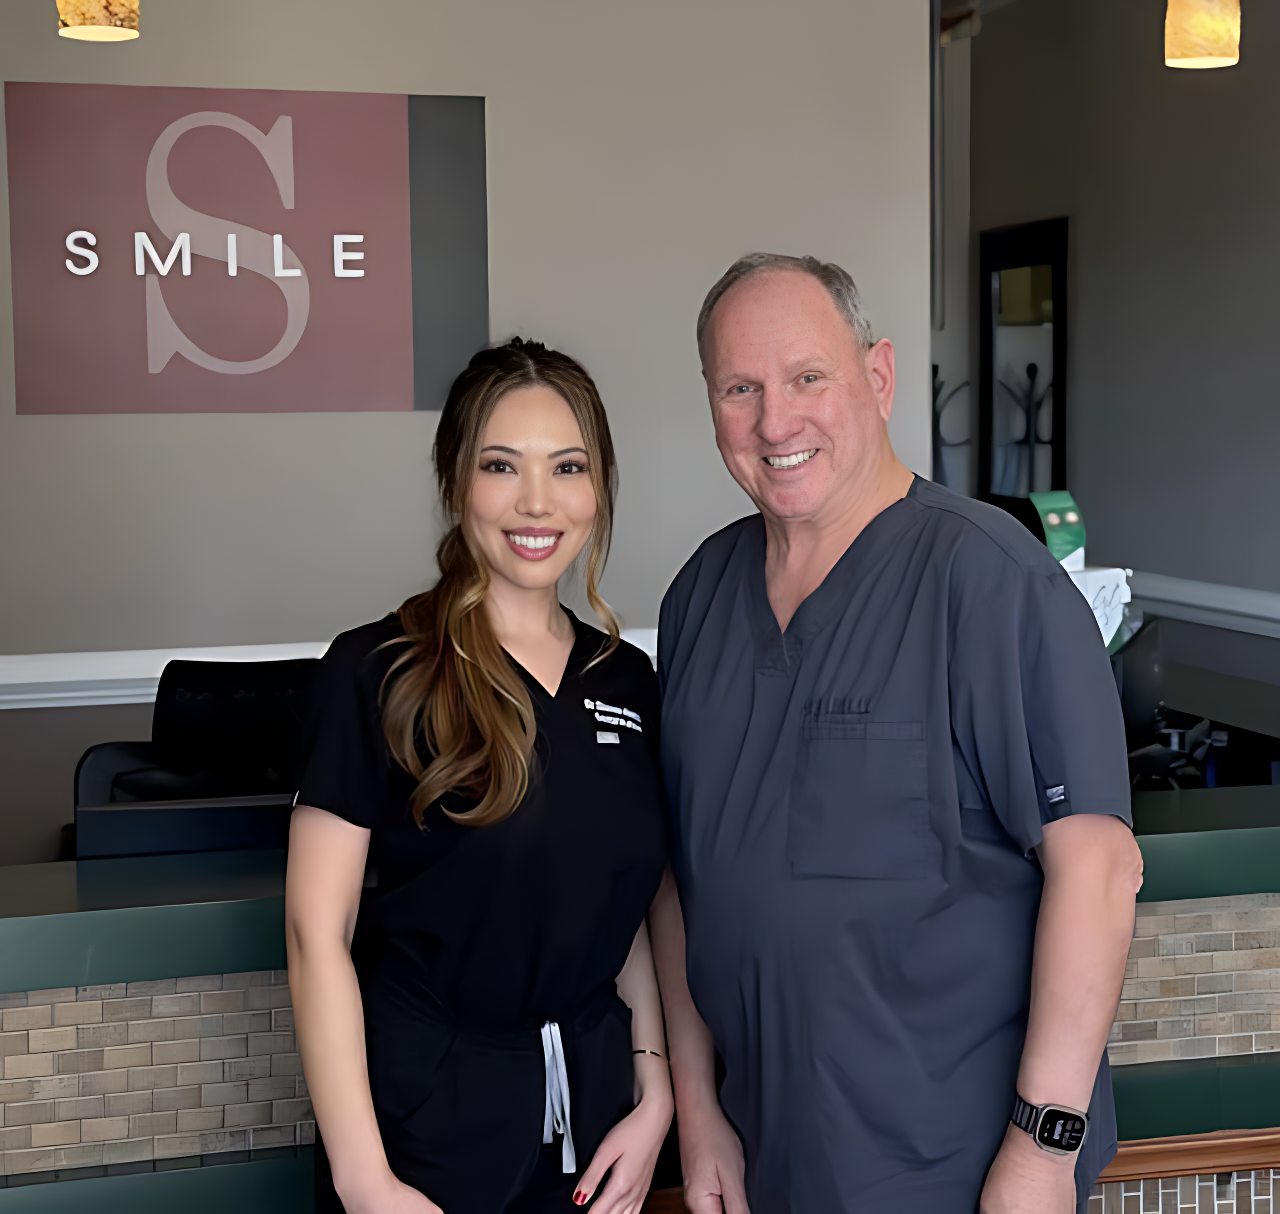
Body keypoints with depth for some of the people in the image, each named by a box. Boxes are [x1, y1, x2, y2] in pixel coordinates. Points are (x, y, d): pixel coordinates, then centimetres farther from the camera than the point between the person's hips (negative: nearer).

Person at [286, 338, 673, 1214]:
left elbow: (629, 909, 10)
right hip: (424, 1110, -4)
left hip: (590, 1111, 5)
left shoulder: (627, 681, 4)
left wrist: (654, 1097, 2)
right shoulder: (378, 673, -12)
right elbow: (318, 930, -14)